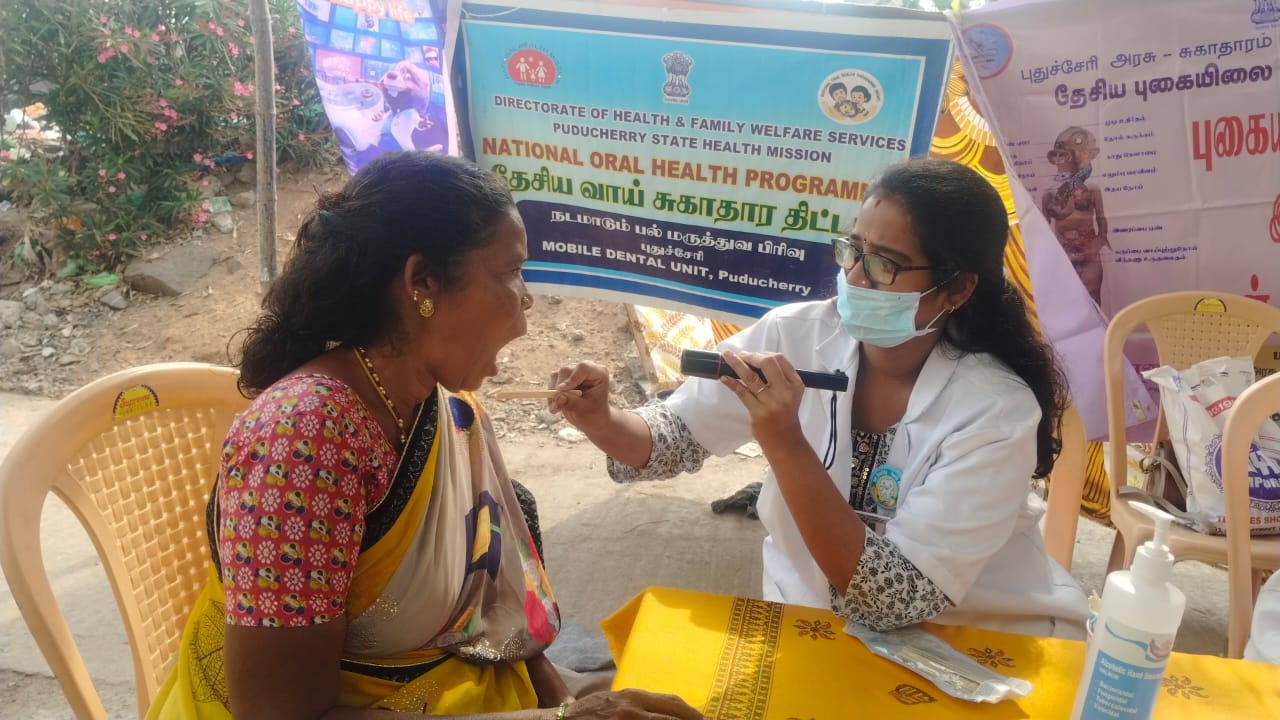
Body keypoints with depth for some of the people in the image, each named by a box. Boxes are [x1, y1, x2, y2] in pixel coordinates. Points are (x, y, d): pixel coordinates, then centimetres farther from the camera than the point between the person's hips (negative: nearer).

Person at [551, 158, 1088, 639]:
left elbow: (889, 601, -27)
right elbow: (678, 436, -5)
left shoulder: (997, 409, -23)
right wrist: (601, 422, -25)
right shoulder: (797, 334, -14)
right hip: (807, 619, 4)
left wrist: (784, 443, -35)